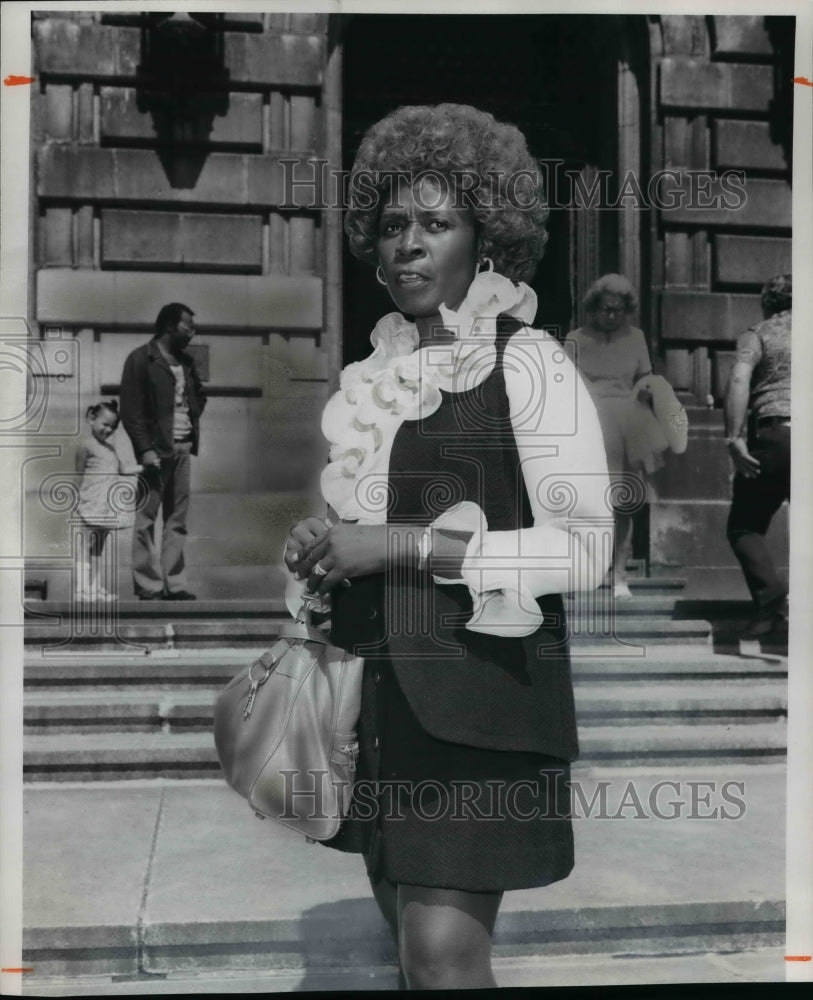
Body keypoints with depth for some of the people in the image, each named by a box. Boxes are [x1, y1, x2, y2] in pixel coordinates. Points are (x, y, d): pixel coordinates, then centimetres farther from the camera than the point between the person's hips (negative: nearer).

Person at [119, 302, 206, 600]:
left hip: (182, 448, 7)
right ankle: (149, 586, -1)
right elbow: (131, 410, -10)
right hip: (156, 449, -6)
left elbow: (199, 396, 30)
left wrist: (194, 424, 11)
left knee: (177, 519, 6)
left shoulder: (186, 362, 15)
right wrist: (145, 449, -17)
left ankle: (174, 584, 9)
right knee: (146, 518, -3)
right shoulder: (140, 359, -4)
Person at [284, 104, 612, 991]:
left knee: (443, 951, -10)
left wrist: (404, 545, -18)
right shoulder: (376, 374, 12)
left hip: (479, 690, -6)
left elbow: (585, 548, -14)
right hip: (377, 681, 6)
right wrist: (321, 549, 2)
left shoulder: (529, 365, -7)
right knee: (408, 930, 16)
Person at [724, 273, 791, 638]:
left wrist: (734, 438, -15)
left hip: (774, 434, -3)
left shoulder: (758, 334, 8)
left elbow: (739, 381, -10)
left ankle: (772, 597, -12)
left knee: (744, 526, 7)